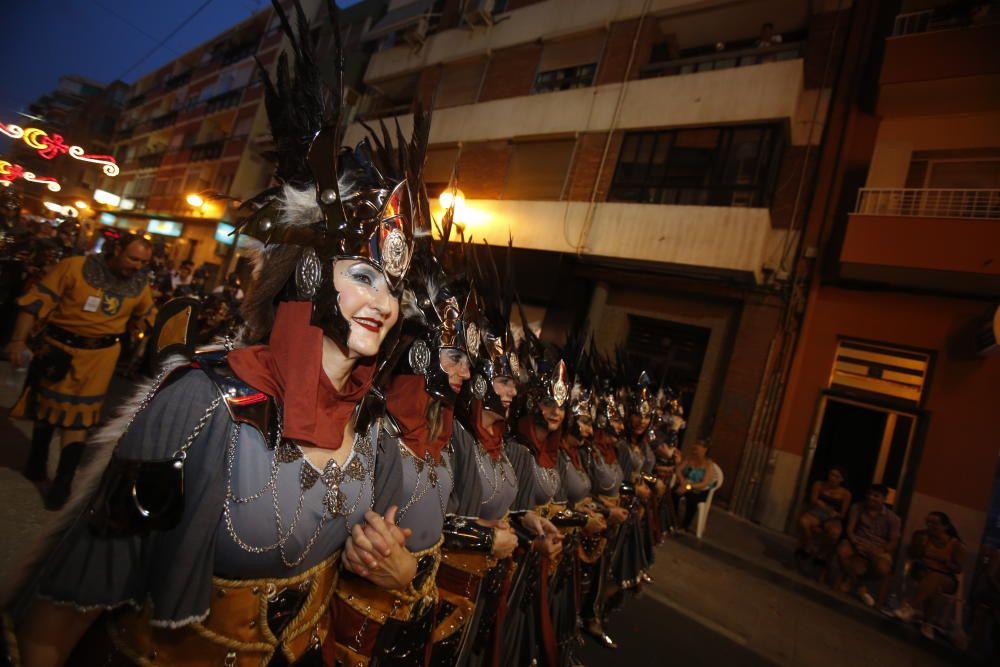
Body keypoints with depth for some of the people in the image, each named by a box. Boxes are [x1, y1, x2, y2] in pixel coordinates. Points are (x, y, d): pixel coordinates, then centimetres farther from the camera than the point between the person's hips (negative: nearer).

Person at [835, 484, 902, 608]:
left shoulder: (892, 518, 0)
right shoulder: (857, 507, 2)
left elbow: (894, 543, -4)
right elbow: (849, 529, -3)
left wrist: (878, 550, -22)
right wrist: (855, 543, -24)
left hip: (879, 549, -1)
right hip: (858, 543, 1)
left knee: (883, 569, -35)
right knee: (842, 550, -33)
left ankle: (880, 604, -9)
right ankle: (860, 586, -6)